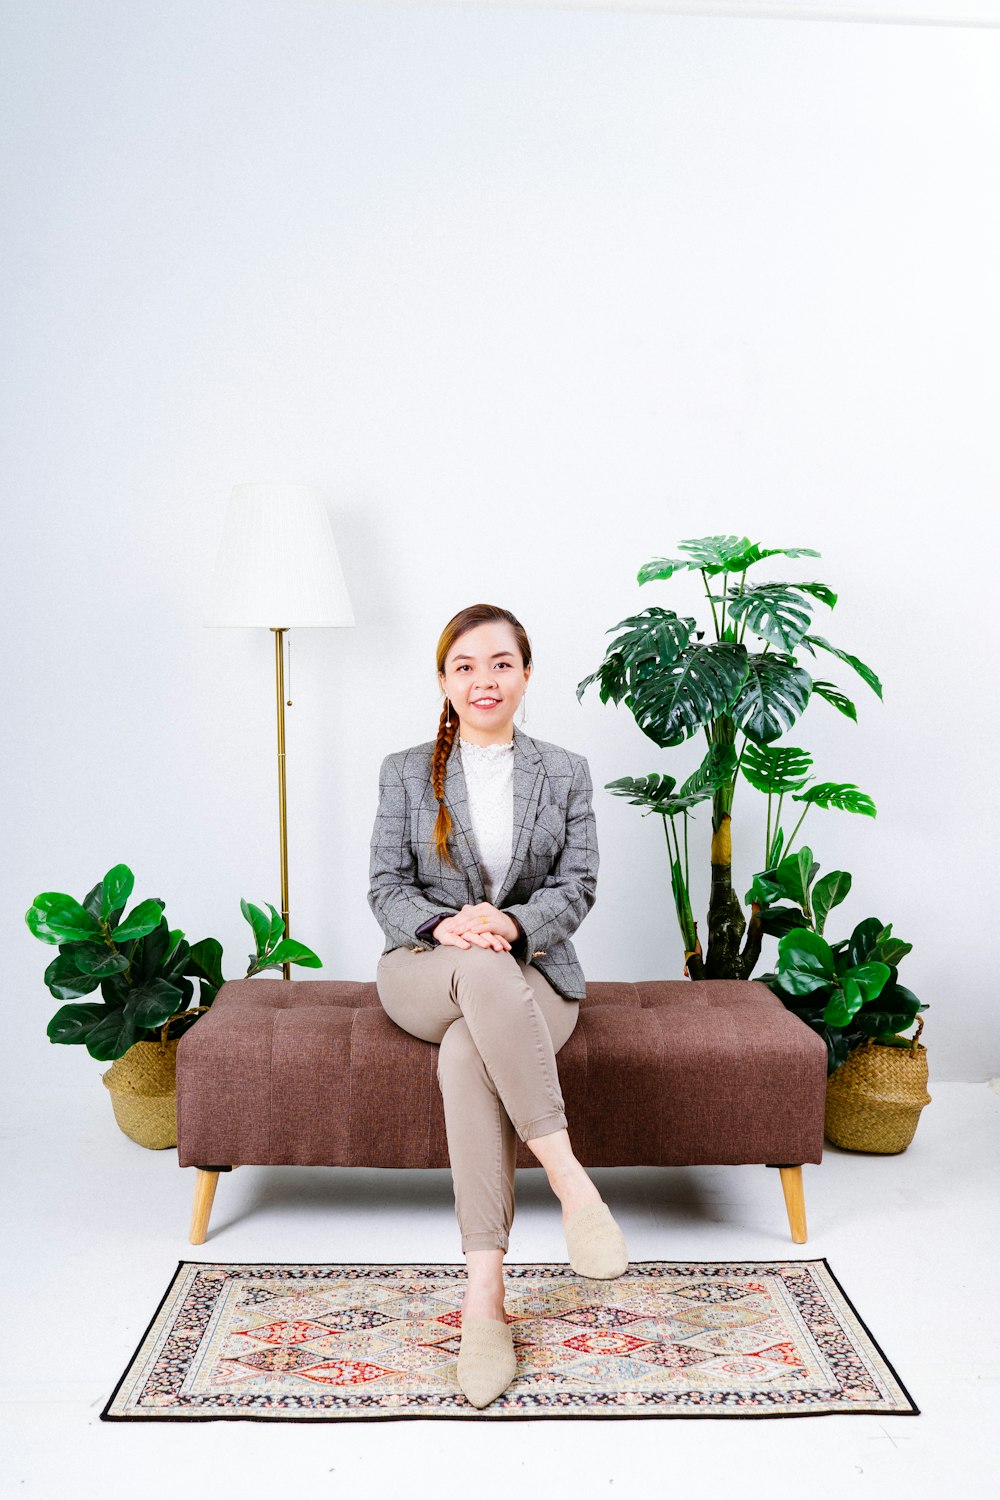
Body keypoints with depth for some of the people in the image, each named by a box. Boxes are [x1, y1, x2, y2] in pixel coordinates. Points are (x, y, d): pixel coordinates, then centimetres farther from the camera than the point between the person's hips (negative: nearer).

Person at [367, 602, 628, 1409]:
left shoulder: (566, 773, 10)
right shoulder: (405, 772, 10)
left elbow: (577, 888, 2)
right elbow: (387, 888, 3)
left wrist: (511, 923, -20)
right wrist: (443, 924, -20)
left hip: (534, 970, 0)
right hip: (424, 972, 0)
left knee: (468, 1054, -36)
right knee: (482, 971, -39)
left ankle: (485, 1292, -35)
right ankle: (570, 1179, -39)